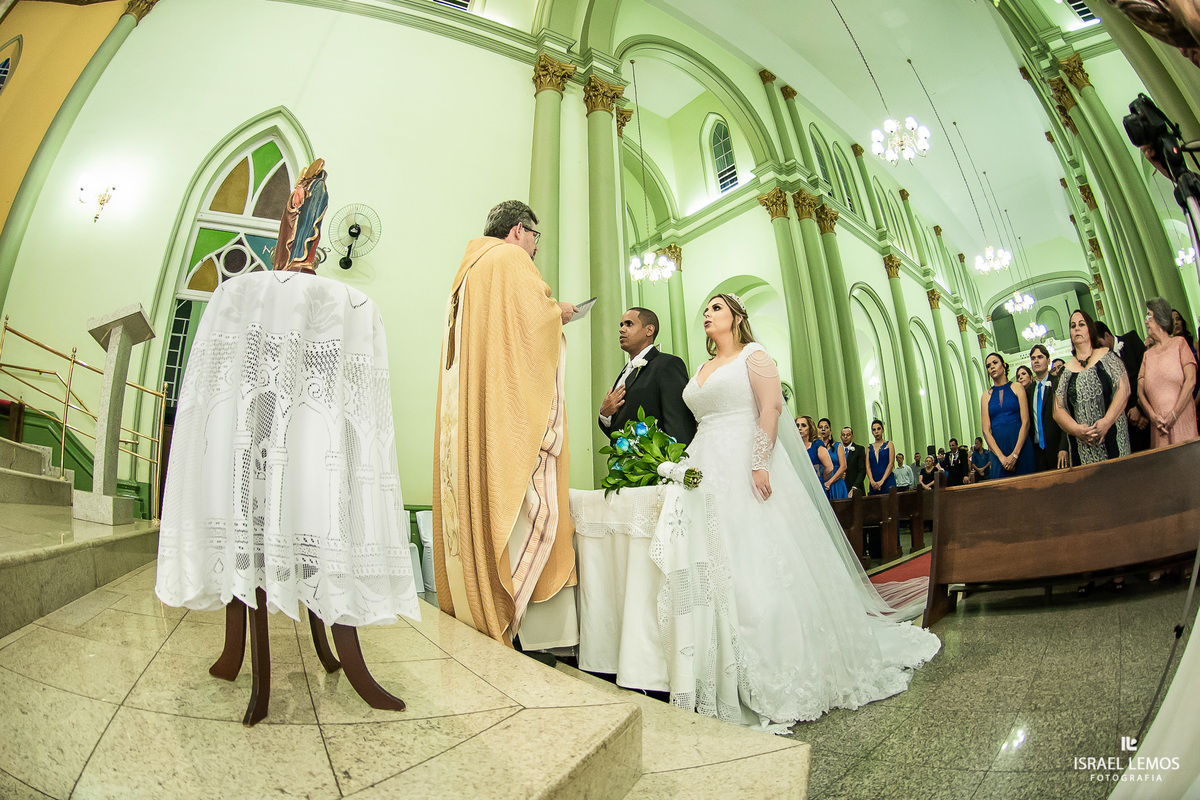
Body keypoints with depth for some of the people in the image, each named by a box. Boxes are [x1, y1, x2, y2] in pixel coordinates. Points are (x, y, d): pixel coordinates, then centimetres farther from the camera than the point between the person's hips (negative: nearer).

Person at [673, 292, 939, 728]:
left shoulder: (753, 354, 2)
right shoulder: (701, 370, 21)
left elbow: (772, 406, -11)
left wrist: (760, 463, -22)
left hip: (747, 469, -7)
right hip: (707, 473, 7)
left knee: (760, 561, -7)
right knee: (713, 567, 4)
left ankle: (781, 673, 6)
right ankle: (724, 679, 13)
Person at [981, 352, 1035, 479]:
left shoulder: (1016, 388, 5)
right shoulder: (986, 395, 9)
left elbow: (1025, 422, -3)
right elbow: (986, 430, 2)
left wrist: (1015, 454, -13)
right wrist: (1001, 457, -12)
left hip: (1020, 446, -1)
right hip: (997, 448, 1)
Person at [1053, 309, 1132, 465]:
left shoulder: (1107, 356, 7)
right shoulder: (1065, 371, 9)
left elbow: (1123, 389, -3)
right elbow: (1058, 410, 3)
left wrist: (1106, 422, -16)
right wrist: (1076, 429, -15)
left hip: (1112, 436, -1)